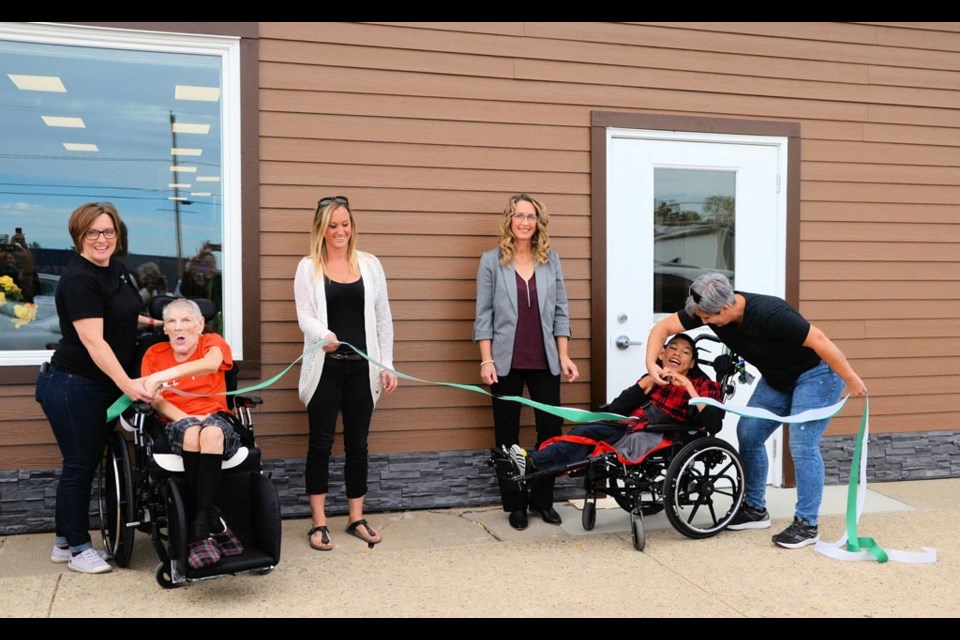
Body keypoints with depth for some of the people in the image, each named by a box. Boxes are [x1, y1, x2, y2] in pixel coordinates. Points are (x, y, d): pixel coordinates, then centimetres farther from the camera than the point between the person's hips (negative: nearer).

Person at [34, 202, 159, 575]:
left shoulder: (114, 269, 9)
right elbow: (93, 340, -27)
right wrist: (126, 384, -36)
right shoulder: (79, 280, -19)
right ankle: (77, 547, 15)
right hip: (73, 387, -9)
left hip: (103, 387, 9)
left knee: (87, 462, 15)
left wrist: (154, 323, 13)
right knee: (79, 465, 1)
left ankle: (65, 542, 28)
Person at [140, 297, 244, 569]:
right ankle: (213, 522, -32)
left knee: (211, 432, -38)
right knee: (192, 431, -37)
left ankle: (199, 526, -36)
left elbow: (210, 364, -19)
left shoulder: (212, 342, 7)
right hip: (176, 425, 1)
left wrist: (161, 377, -30)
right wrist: (185, 418, -21)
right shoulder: (154, 354, 13)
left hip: (215, 419, 0)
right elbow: (155, 398, -1)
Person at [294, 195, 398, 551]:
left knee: (357, 443, 9)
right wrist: (324, 335, -32)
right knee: (321, 443, 4)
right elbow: (304, 316, -9)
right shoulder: (308, 268, 1)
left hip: (361, 367, 2)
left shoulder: (370, 264, 7)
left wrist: (387, 365, 4)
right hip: (325, 367, -2)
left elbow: (382, 318, 8)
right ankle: (318, 522, 14)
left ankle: (356, 517, 21)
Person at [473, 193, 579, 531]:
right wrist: (486, 360, -9)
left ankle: (542, 498, 19)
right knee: (507, 435, 6)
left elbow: (560, 311, 8)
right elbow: (484, 315, -2)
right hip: (507, 361, -2)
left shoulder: (551, 259, 7)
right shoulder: (492, 260, -1)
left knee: (551, 428, 3)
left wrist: (564, 356, 2)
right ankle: (515, 504, 19)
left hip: (544, 360, 2)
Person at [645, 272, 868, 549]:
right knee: (748, 433, 4)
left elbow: (819, 341, -29)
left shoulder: (768, 314, -36)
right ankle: (755, 509, 16)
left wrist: (851, 380, -21)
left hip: (815, 373, -8)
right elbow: (663, 327, -10)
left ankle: (807, 524, -3)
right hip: (777, 378, 8)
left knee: (802, 445, -14)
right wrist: (651, 363, -25)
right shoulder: (708, 309, -16)